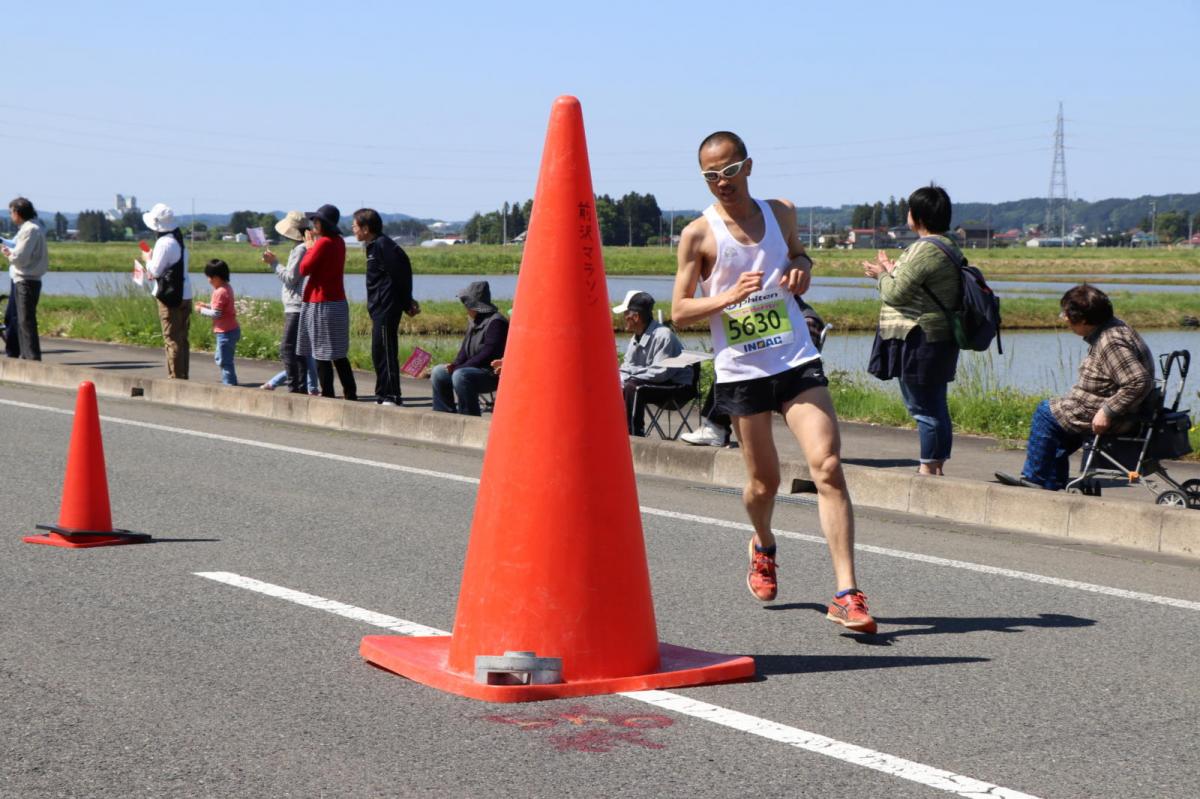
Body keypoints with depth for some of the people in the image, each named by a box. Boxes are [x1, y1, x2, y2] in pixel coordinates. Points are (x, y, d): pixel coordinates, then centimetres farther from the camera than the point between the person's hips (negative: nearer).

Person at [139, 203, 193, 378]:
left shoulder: (164, 243, -15)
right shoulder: (179, 240, 13)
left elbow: (155, 270, -13)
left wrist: (148, 259, 5)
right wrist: (153, 271, 15)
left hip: (170, 296, -9)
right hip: (185, 295, 9)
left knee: (172, 339, -5)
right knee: (182, 339, 13)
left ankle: (175, 377, -4)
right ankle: (183, 376, 17)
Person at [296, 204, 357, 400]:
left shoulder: (323, 243, -16)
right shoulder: (339, 242, 10)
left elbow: (304, 269, -14)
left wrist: (309, 247, -1)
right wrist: (313, 245, 11)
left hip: (321, 305, -9)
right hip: (338, 302, 9)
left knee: (322, 355, -4)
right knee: (338, 354, 14)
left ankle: (327, 394, -3)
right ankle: (350, 393, 15)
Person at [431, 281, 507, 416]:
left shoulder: (495, 322, -17)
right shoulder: (473, 322, 15)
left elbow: (487, 354, -23)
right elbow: (465, 349, 17)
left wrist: (459, 367, -20)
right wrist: (455, 364, -4)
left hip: (493, 374, -10)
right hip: (475, 370, 10)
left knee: (460, 376, -34)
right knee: (438, 372, 7)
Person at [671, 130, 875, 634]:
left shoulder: (780, 213, 8)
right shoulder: (698, 235, -3)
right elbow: (679, 312, -2)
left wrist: (802, 267, 4)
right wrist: (728, 297, -19)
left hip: (798, 361, 2)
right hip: (740, 371, -2)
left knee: (827, 466, -13)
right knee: (763, 482, 8)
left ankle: (846, 594, -16)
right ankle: (763, 547, 45)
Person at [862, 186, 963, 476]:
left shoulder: (925, 250, -18)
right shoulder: (950, 248, 13)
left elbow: (895, 293, -17)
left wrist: (882, 275, 2)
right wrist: (892, 270, 21)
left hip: (919, 340, -10)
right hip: (940, 340, 10)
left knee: (924, 408, -5)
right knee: (935, 406, 13)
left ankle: (928, 468, -1)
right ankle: (937, 466, 18)